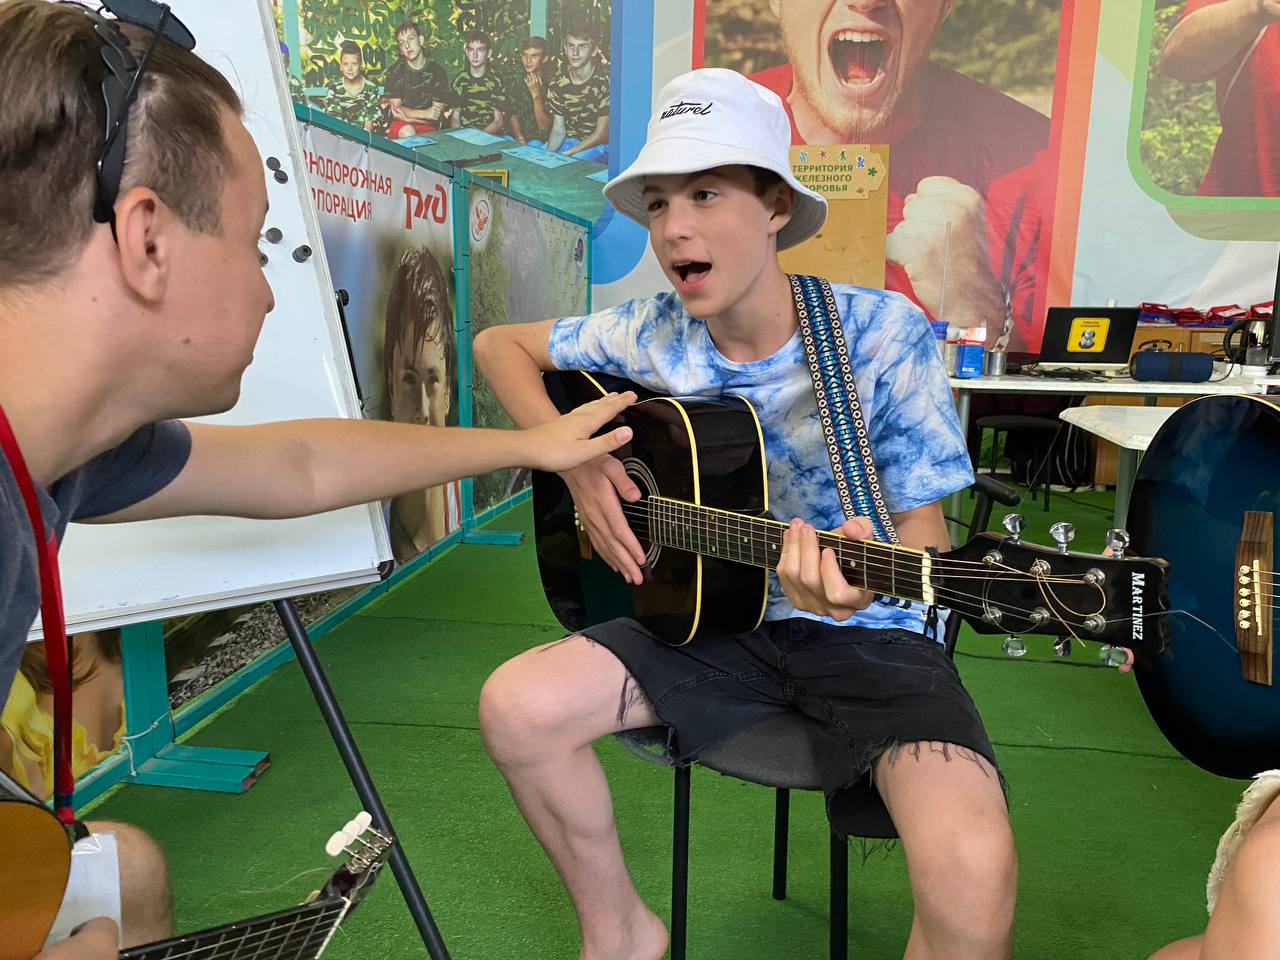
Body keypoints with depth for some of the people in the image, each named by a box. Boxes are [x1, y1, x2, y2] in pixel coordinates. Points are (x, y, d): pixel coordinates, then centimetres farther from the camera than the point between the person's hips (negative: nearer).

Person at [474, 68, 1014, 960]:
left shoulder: (884, 335, -13)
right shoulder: (650, 335, -3)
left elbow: (926, 535, -10)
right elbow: (500, 344, 10)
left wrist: (863, 578, -35)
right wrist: (574, 461, -6)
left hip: (865, 634, -3)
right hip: (714, 615, 4)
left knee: (972, 872, -30)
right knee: (517, 706, -15)